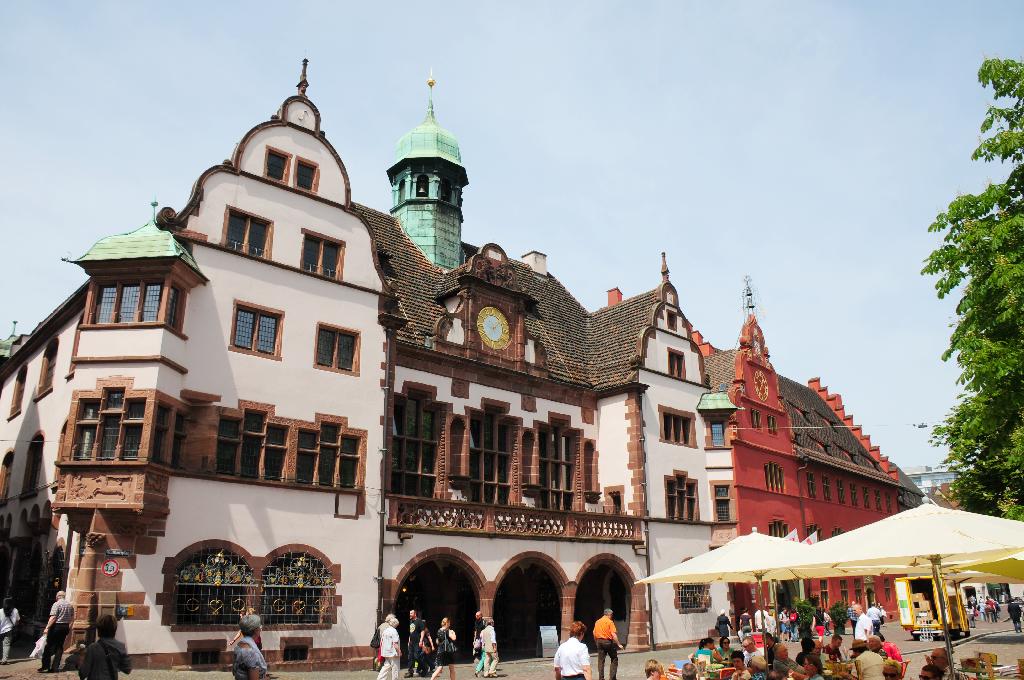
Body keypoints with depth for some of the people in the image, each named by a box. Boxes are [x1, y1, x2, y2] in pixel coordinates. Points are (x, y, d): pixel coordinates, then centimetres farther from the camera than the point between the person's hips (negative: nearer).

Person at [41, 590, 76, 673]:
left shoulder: (56, 604, -9)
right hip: (65, 627, 6)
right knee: (60, 646, 10)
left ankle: (46, 666, -1)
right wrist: (69, 627, 21)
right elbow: (72, 619, 12)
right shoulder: (70, 605, 11)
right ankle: (55, 667, 10)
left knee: (49, 646, 1)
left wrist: (47, 628, -17)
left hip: (56, 626, -6)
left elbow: (53, 617, -18)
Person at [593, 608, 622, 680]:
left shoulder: (597, 622, 10)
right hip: (608, 641, -5)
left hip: (599, 641, 5)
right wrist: (618, 644, -13)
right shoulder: (610, 622, -8)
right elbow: (613, 634, -15)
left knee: (601, 660, 8)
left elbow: (594, 634, 11)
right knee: (614, 659, 8)